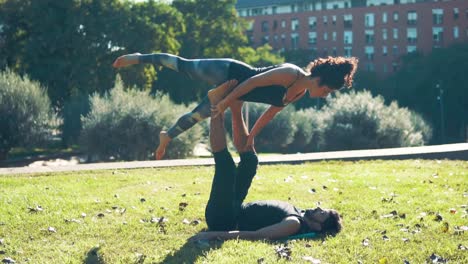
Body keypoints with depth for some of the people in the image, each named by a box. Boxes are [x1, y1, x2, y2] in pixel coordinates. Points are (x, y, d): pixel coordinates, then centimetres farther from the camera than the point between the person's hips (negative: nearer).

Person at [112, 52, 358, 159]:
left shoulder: (299, 92, -2)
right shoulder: (291, 74, -30)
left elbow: (273, 109, 9)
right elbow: (253, 81, -30)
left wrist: (252, 135, 10)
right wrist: (226, 102, -28)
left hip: (233, 90, 8)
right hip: (228, 74, -8)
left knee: (196, 116, 19)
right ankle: (139, 58, 25)